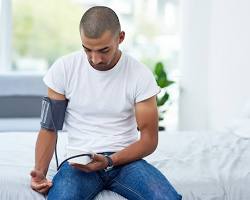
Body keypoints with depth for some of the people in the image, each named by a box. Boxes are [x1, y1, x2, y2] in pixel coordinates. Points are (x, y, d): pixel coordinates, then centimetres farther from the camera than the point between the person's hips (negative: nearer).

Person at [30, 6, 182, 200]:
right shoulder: (64, 68, -3)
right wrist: (40, 172, -15)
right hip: (79, 161, 0)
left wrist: (109, 162, -18)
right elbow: (49, 127, 1)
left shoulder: (141, 75, -5)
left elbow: (149, 139, -2)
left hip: (125, 159, 1)